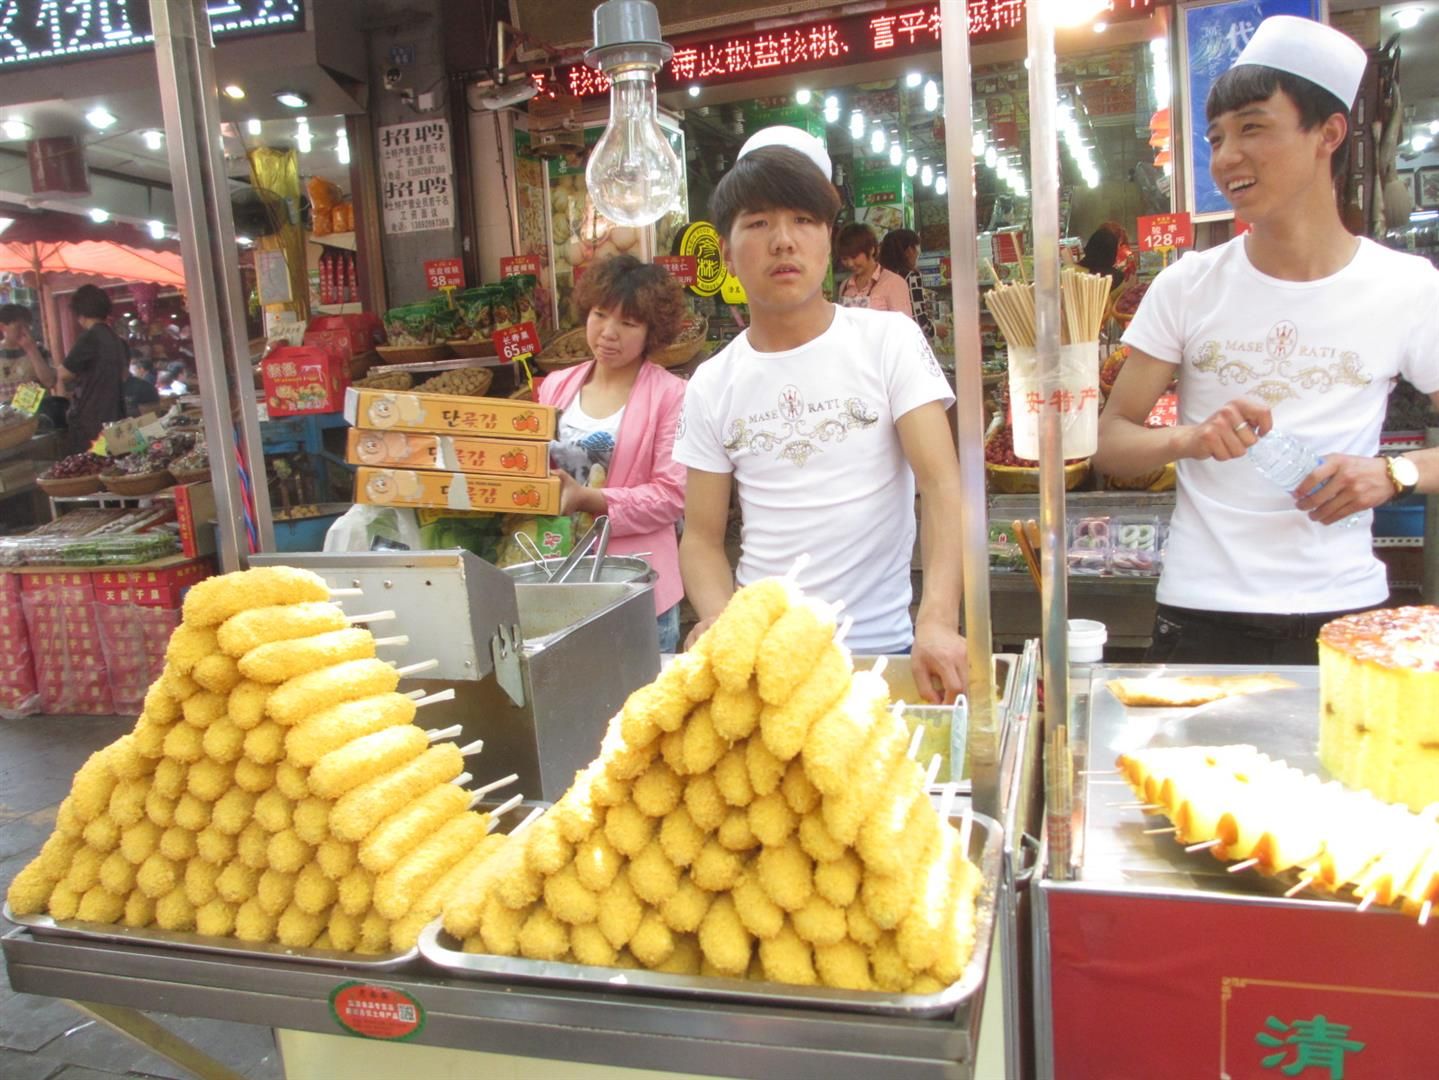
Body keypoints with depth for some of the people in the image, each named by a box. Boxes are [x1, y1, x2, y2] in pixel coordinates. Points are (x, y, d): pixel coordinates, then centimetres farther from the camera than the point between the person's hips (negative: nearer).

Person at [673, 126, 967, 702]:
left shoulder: (889, 340, -3)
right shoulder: (711, 386, 3)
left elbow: (943, 487, -12)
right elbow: (702, 536, 6)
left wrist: (938, 622, -27)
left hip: (882, 646, -1)